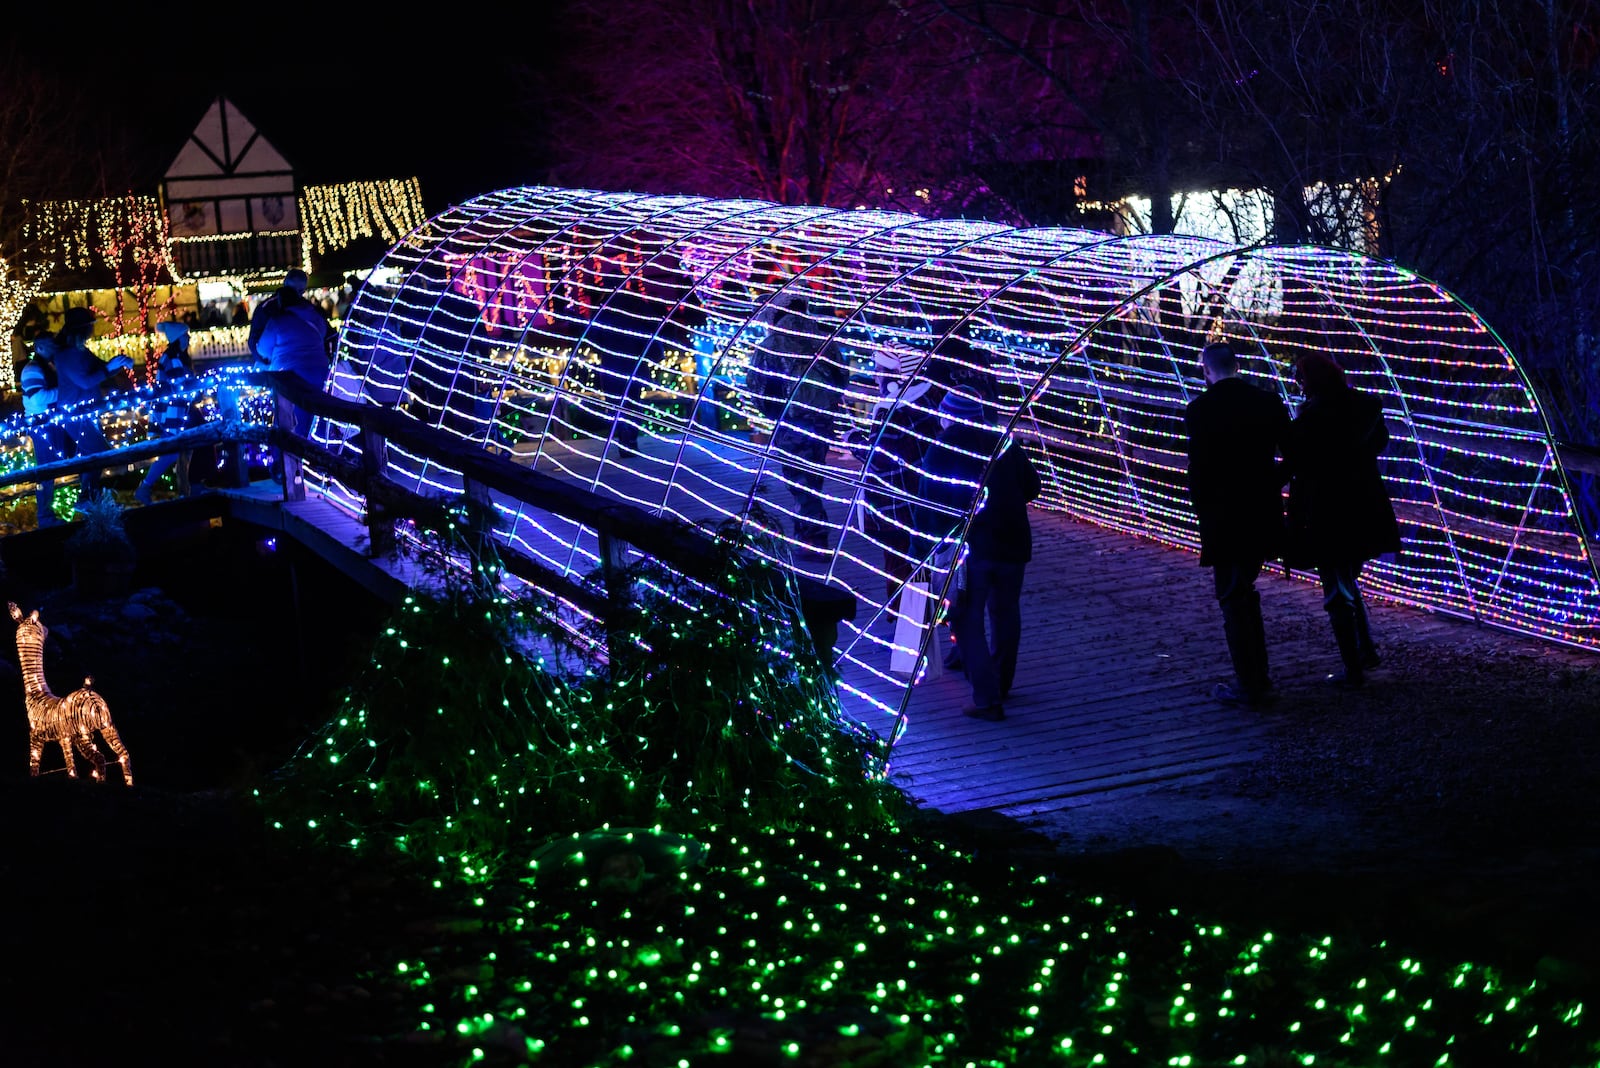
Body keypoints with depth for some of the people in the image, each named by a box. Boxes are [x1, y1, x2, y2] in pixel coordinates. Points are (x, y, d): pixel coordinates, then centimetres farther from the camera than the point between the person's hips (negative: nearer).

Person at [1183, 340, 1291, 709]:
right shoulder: (1269, 403, 0)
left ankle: (1249, 687, 7)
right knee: (1245, 595, 20)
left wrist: (1204, 514, -1)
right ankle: (1258, 677, 25)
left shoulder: (1199, 410, -13)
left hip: (1222, 521, -5)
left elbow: (1197, 471, -13)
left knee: (1233, 600, 5)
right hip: (1262, 517, 5)